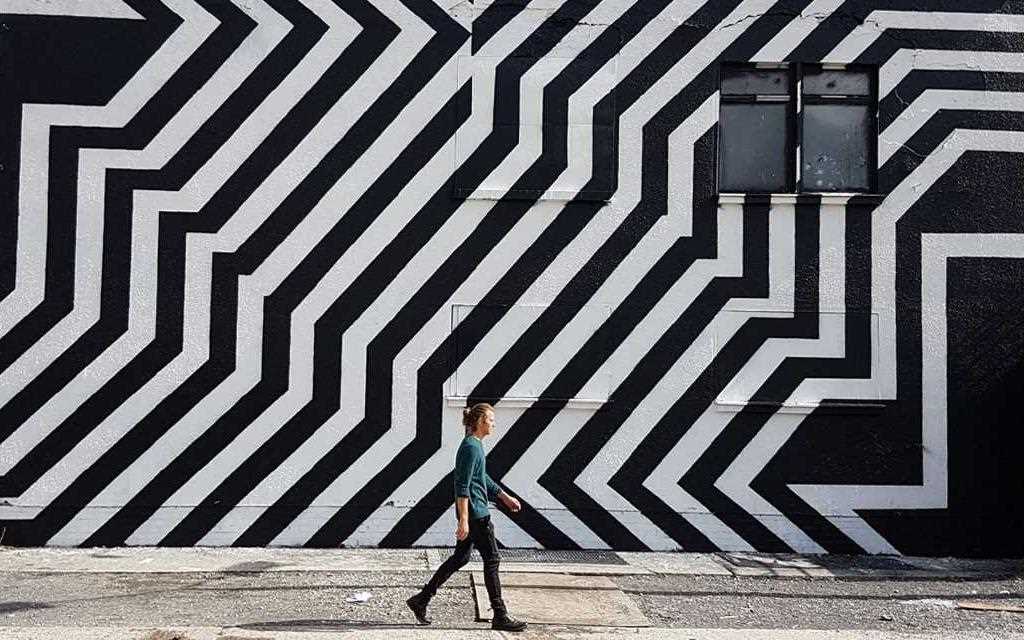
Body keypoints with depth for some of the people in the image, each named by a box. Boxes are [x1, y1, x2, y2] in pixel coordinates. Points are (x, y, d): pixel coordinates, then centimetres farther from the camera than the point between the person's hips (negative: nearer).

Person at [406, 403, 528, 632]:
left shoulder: (476, 445, 14)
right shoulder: (470, 447, -17)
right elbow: (462, 486, -21)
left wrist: (505, 497, 27)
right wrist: (464, 520, -23)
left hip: (475, 511, 10)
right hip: (474, 512, -10)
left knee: (460, 557, 15)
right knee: (491, 559, -3)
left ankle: (421, 600, 21)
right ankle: (500, 616, 5)